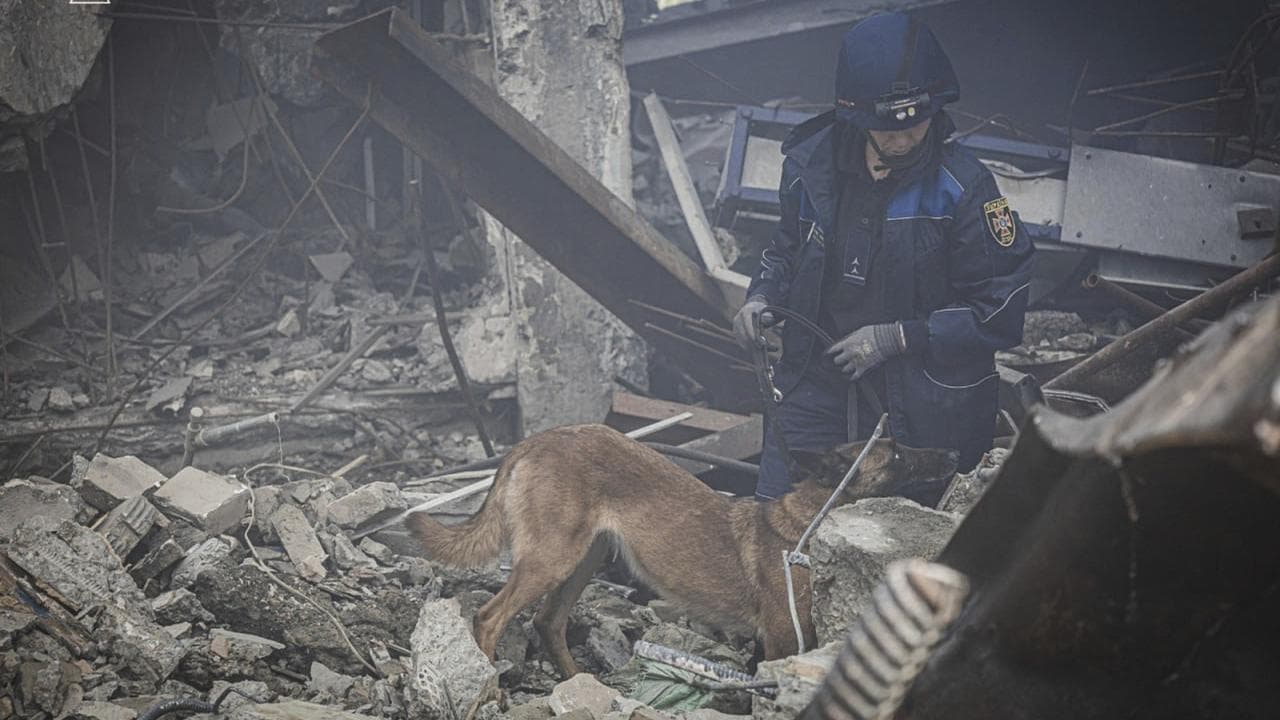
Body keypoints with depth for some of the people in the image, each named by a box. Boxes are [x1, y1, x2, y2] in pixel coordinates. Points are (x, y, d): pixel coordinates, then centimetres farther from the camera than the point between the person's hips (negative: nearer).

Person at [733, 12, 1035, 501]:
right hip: (818, 379, 4)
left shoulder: (963, 188, -15)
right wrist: (761, 298, -1)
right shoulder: (812, 162, -1)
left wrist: (897, 337, -16)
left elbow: (1000, 313, -12)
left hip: (919, 403, -3)